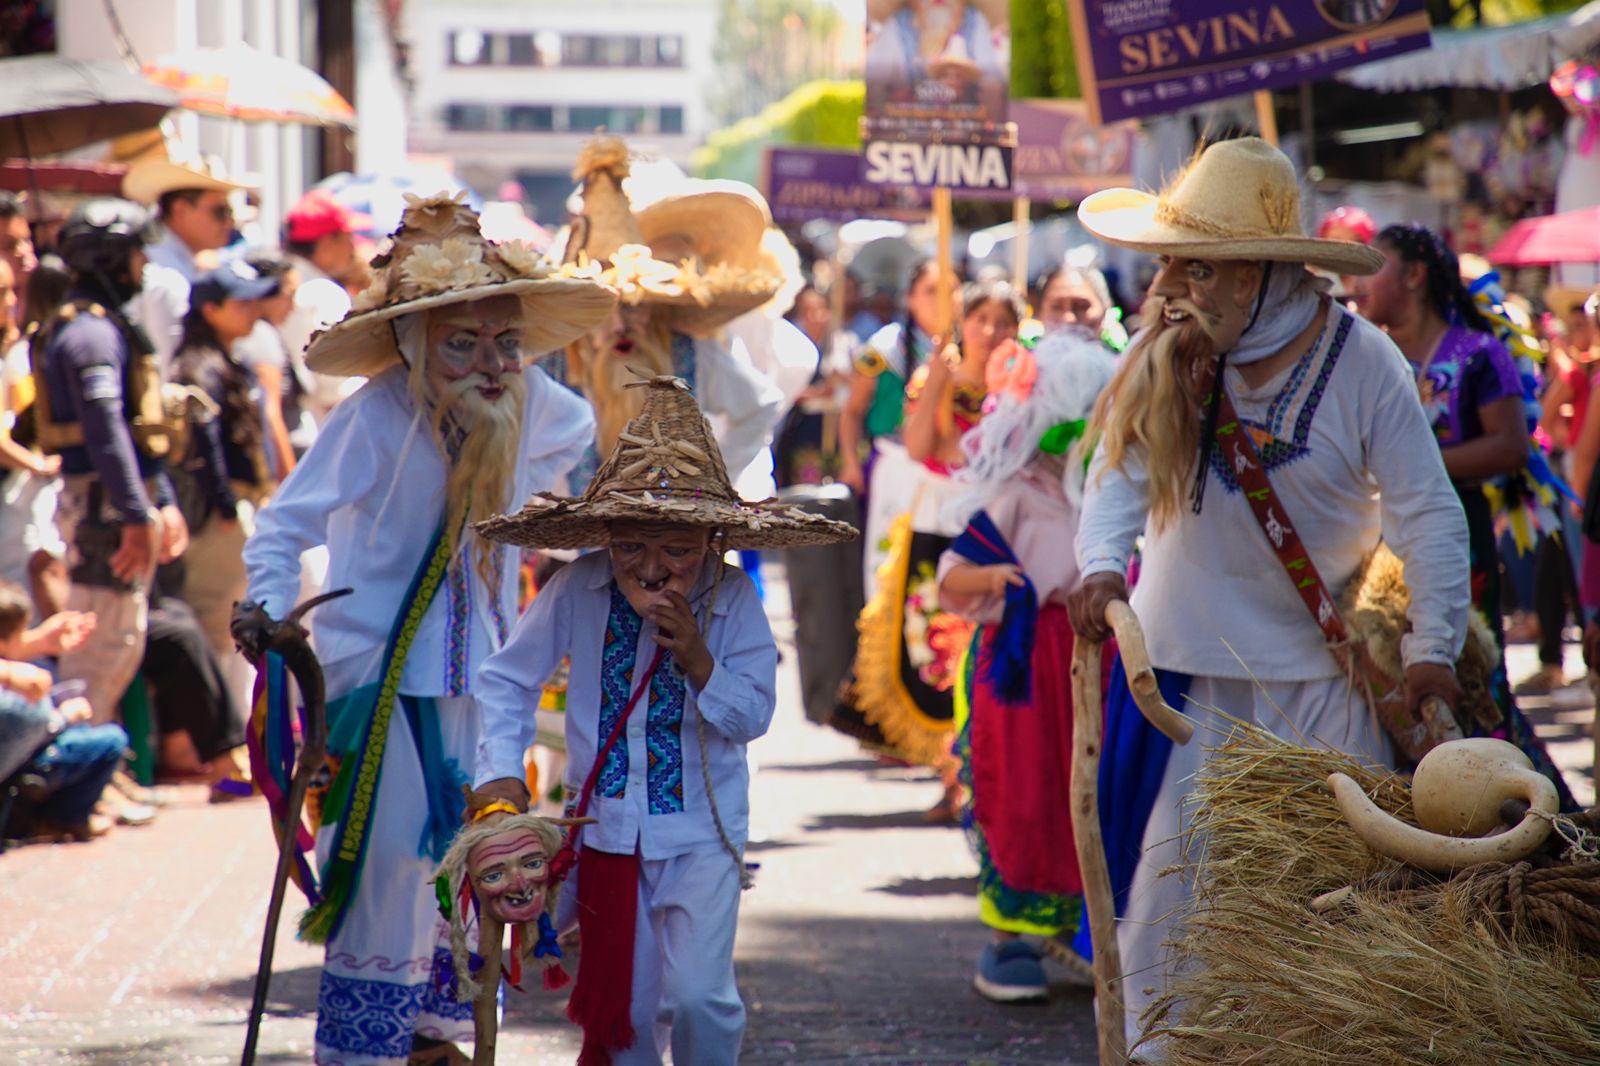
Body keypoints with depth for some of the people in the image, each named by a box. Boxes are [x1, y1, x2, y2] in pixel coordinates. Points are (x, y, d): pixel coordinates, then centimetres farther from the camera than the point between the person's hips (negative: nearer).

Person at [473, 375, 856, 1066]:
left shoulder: (732, 601, -10)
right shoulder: (578, 592, -8)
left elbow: (753, 716, -12)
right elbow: (506, 679, -1)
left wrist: (696, 658, -26)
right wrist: (501, 771, -10)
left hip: (701, 834, -2)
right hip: (604, 826, 2)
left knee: (697, 994, -13)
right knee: (627, 1007, 8)